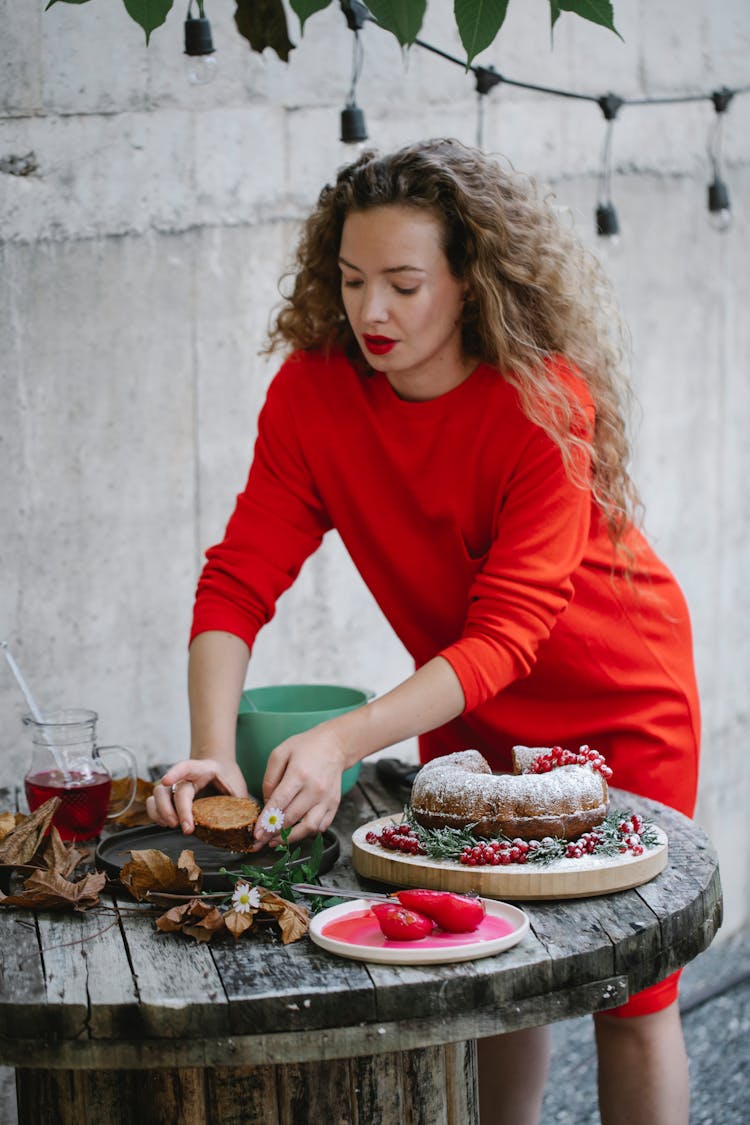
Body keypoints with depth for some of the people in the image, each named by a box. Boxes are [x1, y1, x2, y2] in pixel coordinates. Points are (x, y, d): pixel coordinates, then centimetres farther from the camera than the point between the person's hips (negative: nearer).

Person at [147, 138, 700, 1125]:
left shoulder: (546, 401, -30)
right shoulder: (312, 391, -17)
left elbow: (506, 634, -34)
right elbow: (240, 580, -21)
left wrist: (342, 742, -47)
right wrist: (213, 749, -38)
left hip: (614, 702, -3)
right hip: (466, 708, 4)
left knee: (630, 992, 4)